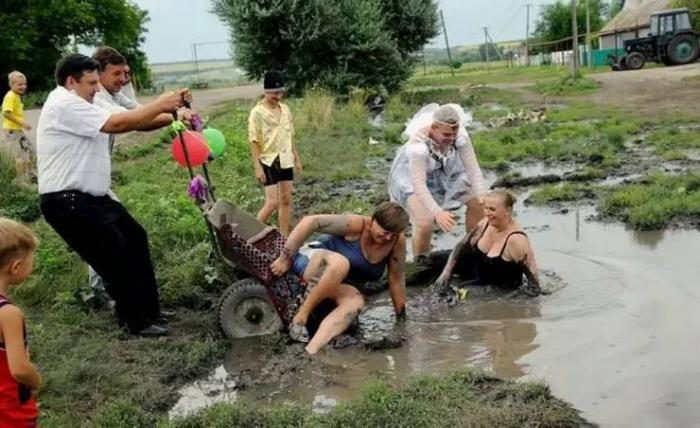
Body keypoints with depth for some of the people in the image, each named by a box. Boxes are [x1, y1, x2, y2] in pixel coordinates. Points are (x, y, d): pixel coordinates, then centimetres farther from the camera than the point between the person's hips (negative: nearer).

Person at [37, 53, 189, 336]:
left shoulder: (78, 106, 17)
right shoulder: (65, 105, -18)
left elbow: (128, 120, 11)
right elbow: (118, 124, -24)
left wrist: (169, 113, -1)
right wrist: (160, 105, -14)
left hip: (90, 196, 11)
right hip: (67, 202, -11)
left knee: (134, 239, 15)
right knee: (115, 258, -4)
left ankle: (146, 309, 25)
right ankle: (137, 321, 11)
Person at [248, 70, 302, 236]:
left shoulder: (285, 109, 7)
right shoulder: (257, 112, -11)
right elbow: (254, 141, -12)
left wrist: (296, 158, 14)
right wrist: (257, 167, -16)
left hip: (286, 161, 6)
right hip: (269, 162, -6)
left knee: (286, 200, 8)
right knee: (272, 202, -9)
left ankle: (284, 237, 17)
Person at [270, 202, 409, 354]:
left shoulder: (397, 242, -11)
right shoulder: (356, 225, -24)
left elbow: (396, 280, -2)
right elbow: (310, 221, -27)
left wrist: (401, 316, 1)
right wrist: (285, 258, -24)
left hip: (340, 286, 5)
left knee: (356, 302, -32)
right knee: (340, 263, -39)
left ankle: (310, 351, -46)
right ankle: (300, 316, -28)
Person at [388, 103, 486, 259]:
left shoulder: (460, 135, -28)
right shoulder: (418, 144, -40)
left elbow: (473, 168, -25)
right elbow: (419, 185, -45)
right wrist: (437, 213, -56)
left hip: (444, 168, 5)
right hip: (411, 175, -5)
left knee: (477, 204, 2)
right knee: (425, 224, -23)